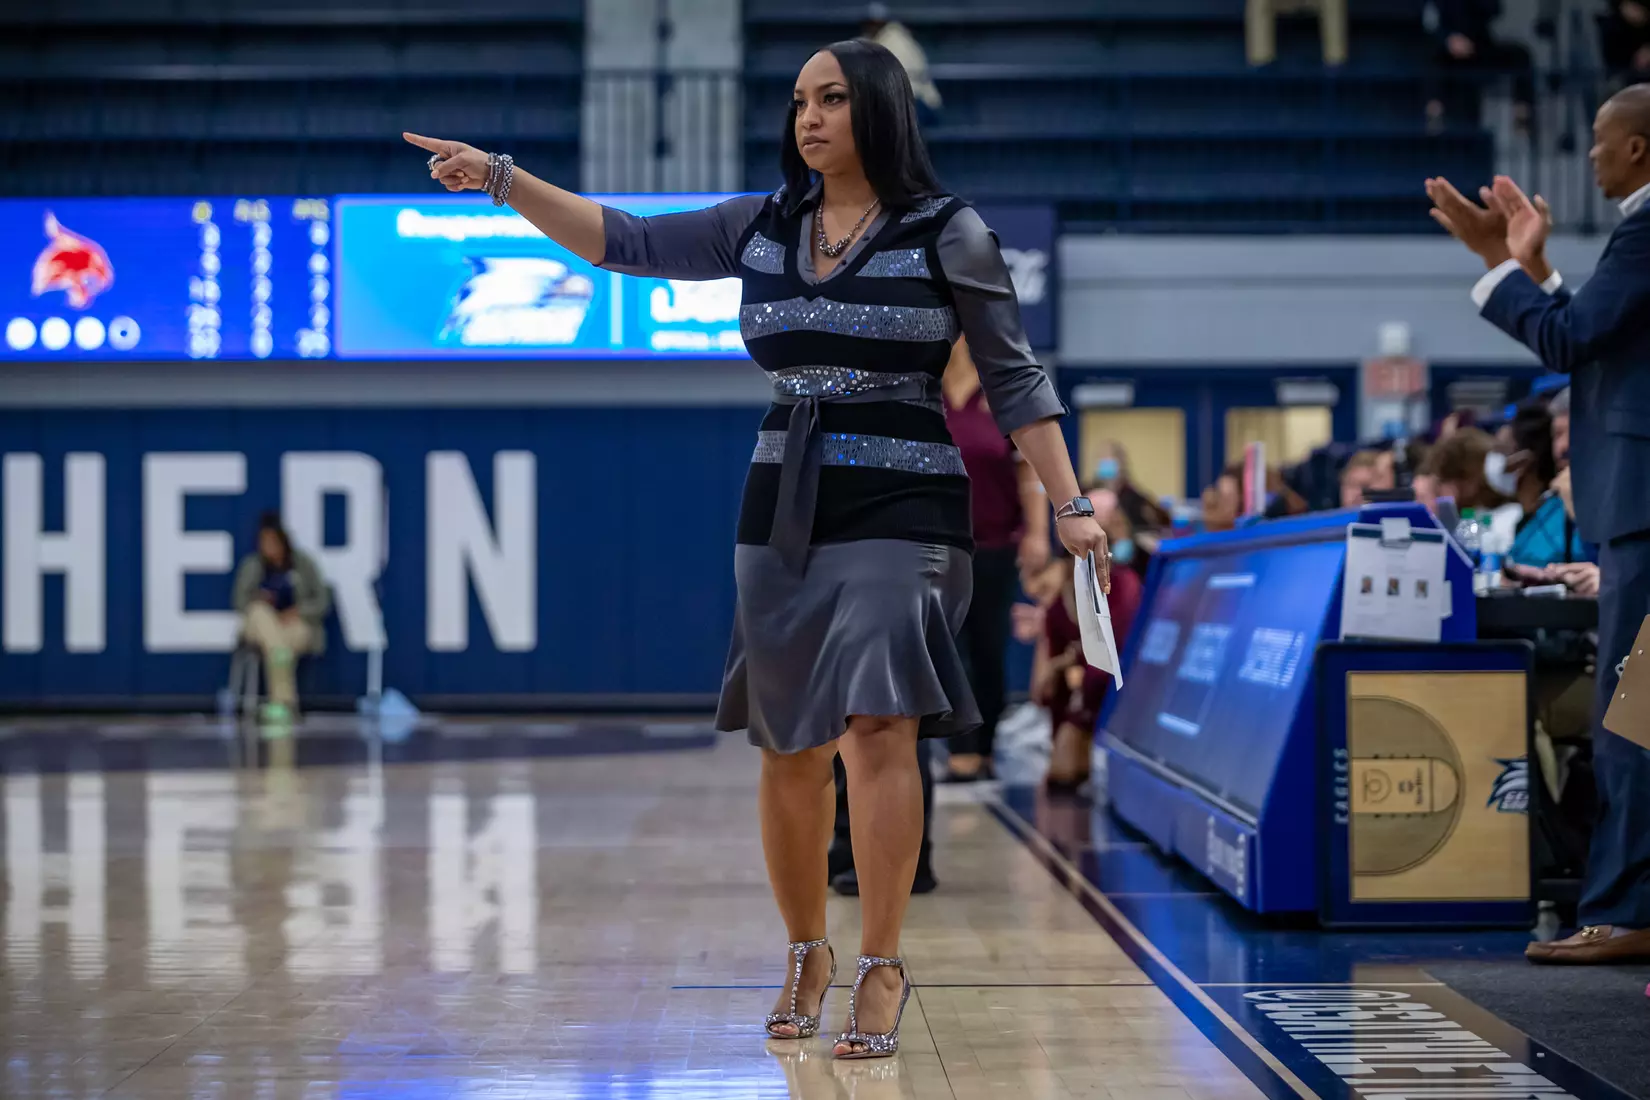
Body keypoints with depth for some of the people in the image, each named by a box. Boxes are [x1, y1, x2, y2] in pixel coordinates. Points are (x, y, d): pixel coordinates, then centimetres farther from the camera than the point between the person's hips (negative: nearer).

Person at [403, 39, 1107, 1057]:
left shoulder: (950, 235, -2)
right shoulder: (761, 227, 9)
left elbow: (1015, 381, 1)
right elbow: (625, 242, 11)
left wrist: (1071, 506, -5)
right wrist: (500, 179, 3)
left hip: (899, 509, -4)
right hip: (784, 510, 4)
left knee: (876, 732, -16)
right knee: (790, 751, 6)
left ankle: (882, 968, -6)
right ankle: (806, 955, 24)